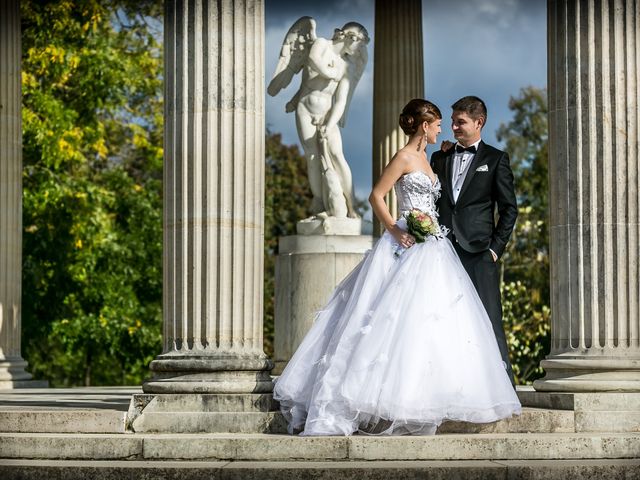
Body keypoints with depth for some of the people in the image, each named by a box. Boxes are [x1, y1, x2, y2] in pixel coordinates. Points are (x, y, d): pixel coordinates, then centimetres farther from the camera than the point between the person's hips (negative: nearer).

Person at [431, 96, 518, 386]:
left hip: (478, 253, -4)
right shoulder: (440, 158, 17)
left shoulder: (495, 159, 6)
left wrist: (496, 247, -5)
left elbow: (509, 208, 4)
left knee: (489, 321, -7)